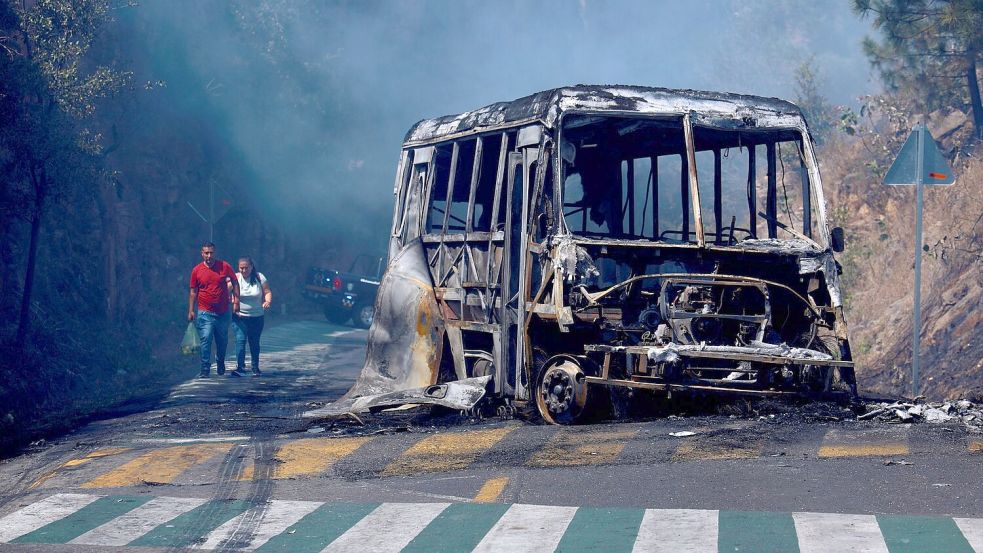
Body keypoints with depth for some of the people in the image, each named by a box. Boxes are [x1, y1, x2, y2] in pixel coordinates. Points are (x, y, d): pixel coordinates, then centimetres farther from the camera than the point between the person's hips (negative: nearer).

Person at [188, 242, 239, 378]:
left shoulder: (225, 266, -1)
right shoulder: (197, 270, -1)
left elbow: (235, 283, 9)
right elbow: (193, 292, 5)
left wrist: (236, 301, 0)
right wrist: (191, 310, 1)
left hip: (223, 313, 2)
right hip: (205, 313, -2)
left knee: (222, 341, 14)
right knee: (205, 341, -11)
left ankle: (220, 364, 37)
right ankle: (205, 370, -9)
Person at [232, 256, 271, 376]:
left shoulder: (259, 277, -1)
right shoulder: (235, 278, -4)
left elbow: (267, 292, 2)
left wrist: (268, 301, -19)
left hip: (257, 317, 2)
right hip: (239, 316, -1)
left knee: (254, 342, 10)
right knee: (240, 340, -15)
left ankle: (255, 368, 22)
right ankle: (240, 367, -19)